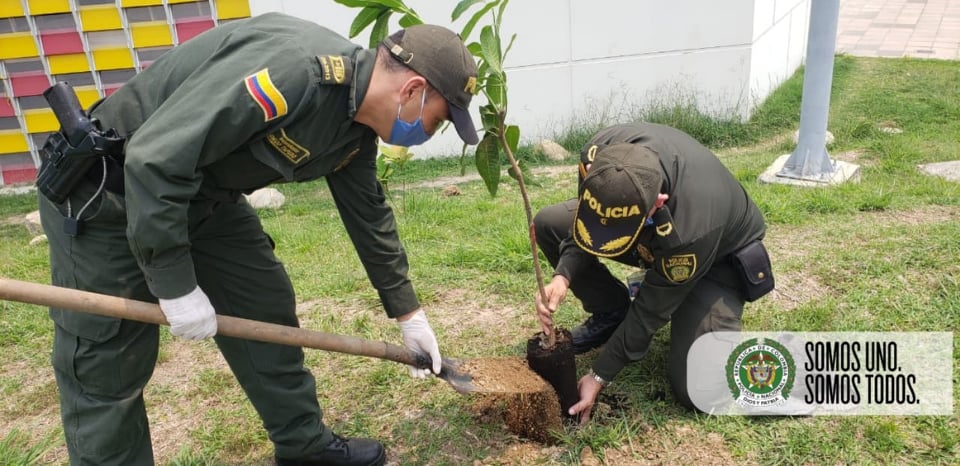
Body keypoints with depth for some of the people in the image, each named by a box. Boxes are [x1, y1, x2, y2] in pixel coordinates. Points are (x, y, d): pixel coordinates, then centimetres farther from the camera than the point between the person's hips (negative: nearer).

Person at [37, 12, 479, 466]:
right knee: (106, 373, 1)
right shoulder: (292, 68, -33)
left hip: (204, 197, 8)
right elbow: (154, 159, -33)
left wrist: (408, 313, 16)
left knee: (266, 313, 11)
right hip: (103, 193, -8)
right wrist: (176, 284, -25)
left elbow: (369, 216, 10)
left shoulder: (357, 124, -2)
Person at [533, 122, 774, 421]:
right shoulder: (599, 154, -31)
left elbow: (651, 310, -28)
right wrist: (563, 276, -29)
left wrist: (599, 375, -20)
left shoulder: (692, 229, -44)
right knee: (548, 225, -8)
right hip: (655, 237, 6)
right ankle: (611, 313, 7)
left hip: (717, 255, -5)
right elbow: (585, 220, -10)